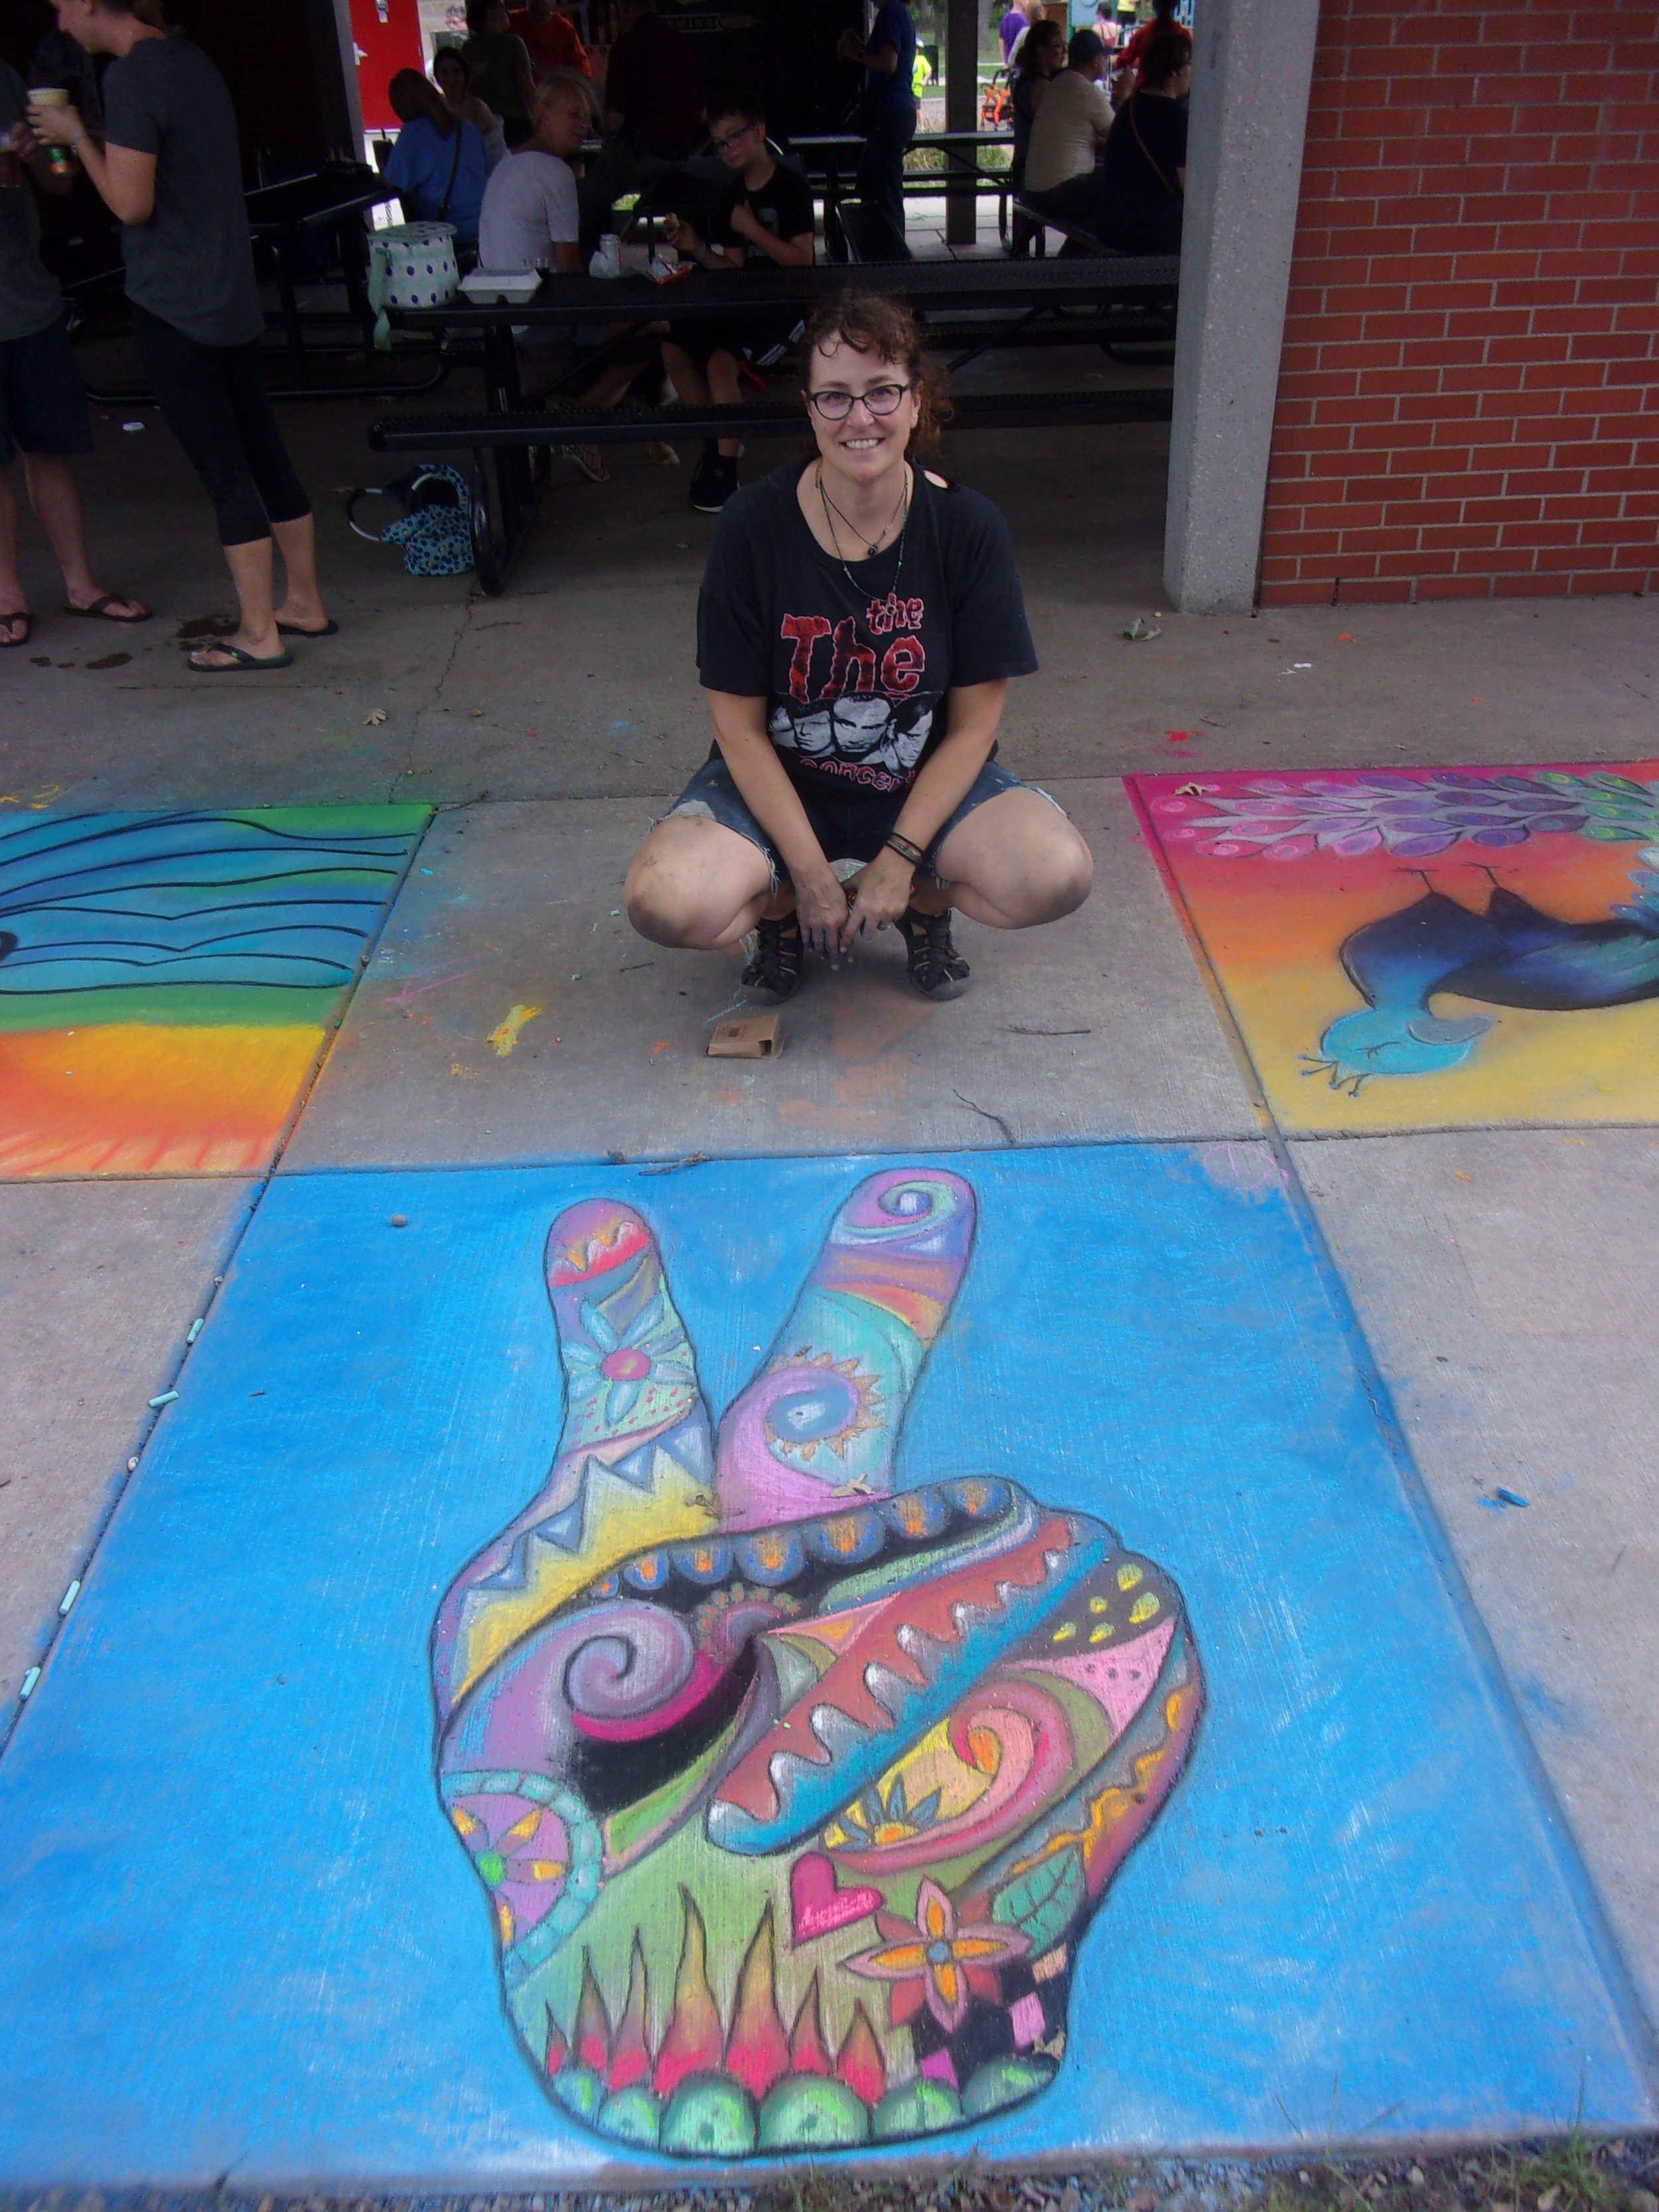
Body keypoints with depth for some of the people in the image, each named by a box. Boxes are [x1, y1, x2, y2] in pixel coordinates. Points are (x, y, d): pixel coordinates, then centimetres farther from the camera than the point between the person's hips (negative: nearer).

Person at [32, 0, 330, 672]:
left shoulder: (129, 76, -15)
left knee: (223, 472, -5)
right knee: (265, 456, 12)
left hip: (172, 306, -8)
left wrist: (77, 136, -5)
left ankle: (259, 635, 0)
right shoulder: (191, 61, 12)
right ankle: (305, 603, 20)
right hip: (231, 296, 9)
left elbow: (131, 205, -18)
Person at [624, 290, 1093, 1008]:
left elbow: (973, 722, -8)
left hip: (926, 782, 1)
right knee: (666, 903, -30)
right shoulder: (753, 525, -15)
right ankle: (782, 909, 8)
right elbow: (740, 727, -11)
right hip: (777, 784, 0)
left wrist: (898, 860, -16)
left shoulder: (967, 526, -12)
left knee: (1056, 874, -27)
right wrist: (811, 877, -15)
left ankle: (924, 902, 9)